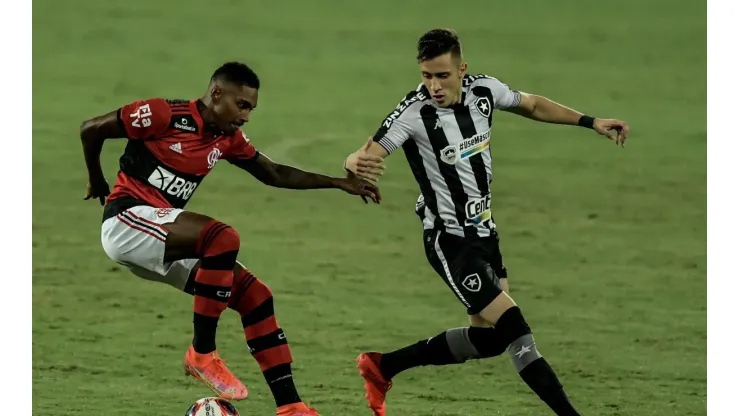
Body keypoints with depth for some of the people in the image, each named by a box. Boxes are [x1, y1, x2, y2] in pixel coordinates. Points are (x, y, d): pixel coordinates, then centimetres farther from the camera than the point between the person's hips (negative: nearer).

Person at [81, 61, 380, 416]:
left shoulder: (228, 139, 9)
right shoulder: (165, 116, -14)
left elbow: (273, 174, 22)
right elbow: (91, 129, -6)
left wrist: (338, 183, 16)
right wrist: (97, 184, 7)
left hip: (161, 235, 9)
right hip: (127, 219, -9)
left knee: (254, 295, 0)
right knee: (223, 237, -31)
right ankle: (202, 354, -20)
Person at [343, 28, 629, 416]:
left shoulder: (484, 90, -7)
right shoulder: (414, 113, -24)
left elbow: (533, 105, 14)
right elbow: (363, 156, -31)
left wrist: (590, 122, 13)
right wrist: (358, 165, -55)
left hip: (484, 231, 8)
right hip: (450, 242, -8)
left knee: (488, 337, 15)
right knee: (514, 327, -16)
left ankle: (382, 365, 27)